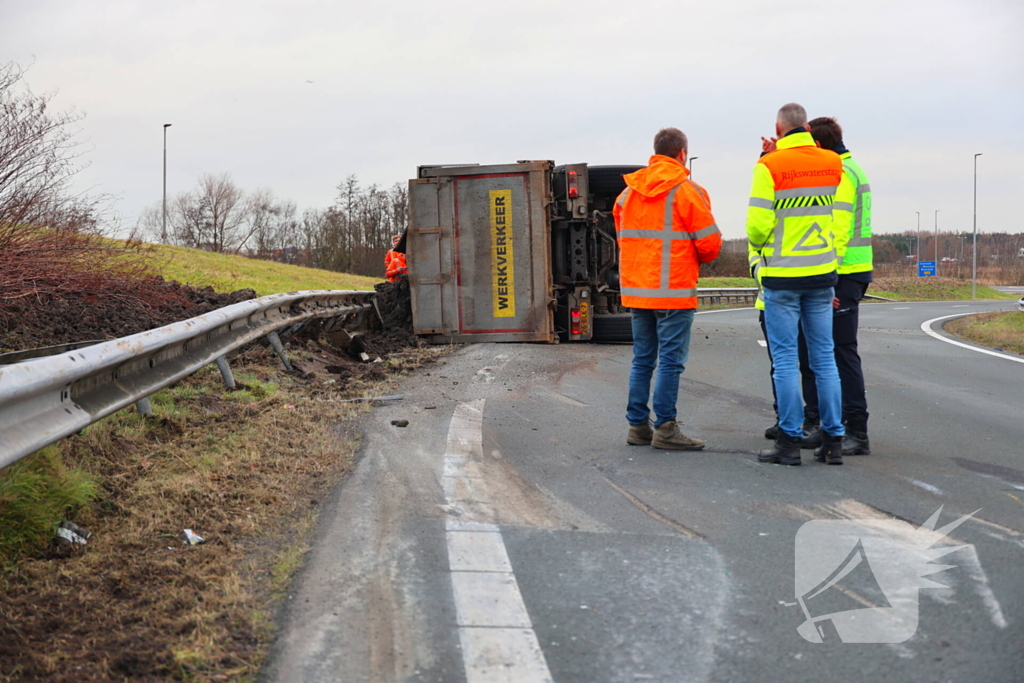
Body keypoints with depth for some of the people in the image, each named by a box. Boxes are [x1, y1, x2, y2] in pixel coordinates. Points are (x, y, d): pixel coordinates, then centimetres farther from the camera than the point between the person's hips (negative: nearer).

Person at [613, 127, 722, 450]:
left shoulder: (628, 191, 11)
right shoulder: (687, 190, -7)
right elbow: (710, 243, -7)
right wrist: (696, 258, 13)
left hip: (636, 287, 6)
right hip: (674, 289, -6)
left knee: (642, 359, 13)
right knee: (670, 360, -3)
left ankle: (638, 425, 16)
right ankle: (665, 428, -3)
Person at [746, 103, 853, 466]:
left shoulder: (769, 167, -11)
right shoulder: (834, 164, 5)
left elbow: (758, 225, -12)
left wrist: (758, 245, 7)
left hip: (782, 276, -5)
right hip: (822, 273, 5)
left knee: (785, 359, 1)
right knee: (824, 358, 10)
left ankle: (790, 440, 2)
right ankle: (833, 440, 12)